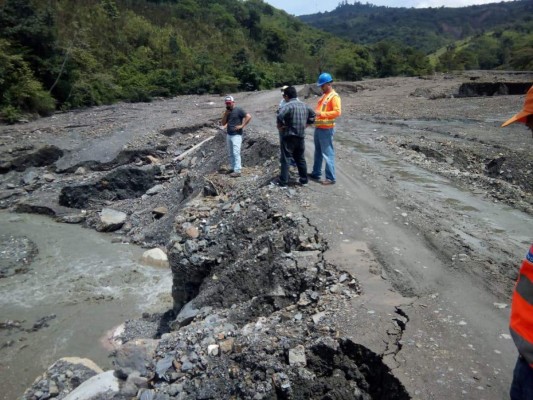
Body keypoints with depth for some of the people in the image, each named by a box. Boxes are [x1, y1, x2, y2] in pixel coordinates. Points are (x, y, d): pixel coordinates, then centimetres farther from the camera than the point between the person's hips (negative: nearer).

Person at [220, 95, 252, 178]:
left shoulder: (238, 110, -7)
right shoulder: (227, 112, 14)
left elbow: (249, 116, -16)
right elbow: (223, 123, 9)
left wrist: (242, 125, -16)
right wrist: (226, 114, -3)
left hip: (236, 135, -8)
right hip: (228, 135, 8)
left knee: (236, 153, -12)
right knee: (230, 153, 13)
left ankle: (237, 171, -12)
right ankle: (233, 168, 23)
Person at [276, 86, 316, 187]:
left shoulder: (288, 105, -14)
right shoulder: (305, 105, 9)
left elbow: (280, 117, -30)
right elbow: (313, 116, 19)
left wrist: (280, 126, -13)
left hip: (289, 137, -6)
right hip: (301, 136, 6)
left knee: (285, 159, 2)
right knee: (300, 159, 17)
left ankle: (283, 181, 5)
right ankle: (304, 179, 23)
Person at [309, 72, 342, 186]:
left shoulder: (334, 96, -10)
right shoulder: (324, 95, 18)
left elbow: (337, 112, -20)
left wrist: (321, 114, -23)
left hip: (326, 129, -9)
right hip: (318, 127, 9)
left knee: (327, 153, -7)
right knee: (318, 152, 16)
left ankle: (331, 178, -2)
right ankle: (316, 173, 27)